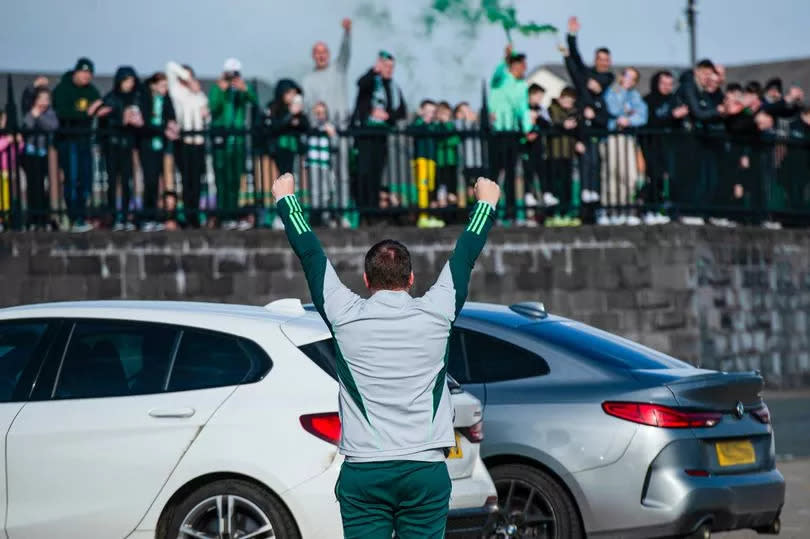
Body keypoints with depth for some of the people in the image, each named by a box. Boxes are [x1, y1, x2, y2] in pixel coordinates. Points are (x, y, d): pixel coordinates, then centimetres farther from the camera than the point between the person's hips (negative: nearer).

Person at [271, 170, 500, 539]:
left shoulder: (345, 317, 0)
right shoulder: (435, 314, 2)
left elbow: (309, 251, 13)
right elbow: (466, 254, 18)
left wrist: (285, 198, 27)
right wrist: (486, 203, 34)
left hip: (363, 471, 0)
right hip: (425, 470, 1)